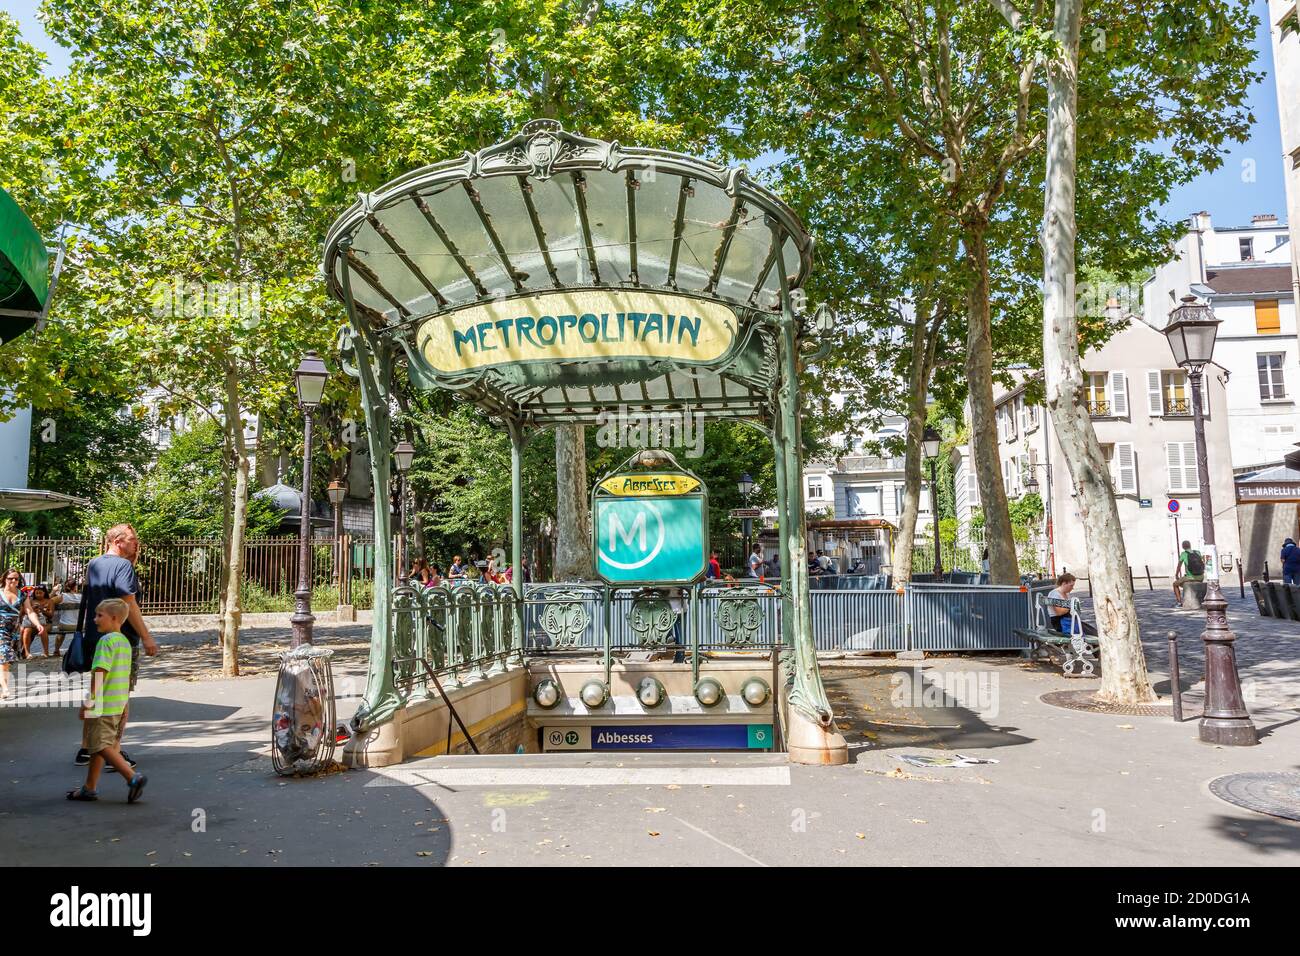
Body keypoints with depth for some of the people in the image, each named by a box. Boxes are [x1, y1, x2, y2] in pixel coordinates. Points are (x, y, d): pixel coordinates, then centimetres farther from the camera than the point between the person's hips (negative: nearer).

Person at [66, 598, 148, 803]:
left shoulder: (106, 640, -15)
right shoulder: (125, 642, 13)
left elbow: (100, 672, -22)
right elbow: (126, 676, 18)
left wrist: (88, 700, -17)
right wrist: (125, 704, 23)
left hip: (102, 705, -9)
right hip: (118, 705, 9)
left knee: (101, 746, -5)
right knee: (97, 747, 17)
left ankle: (133, 778, -12)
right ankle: (90, 788, 25)